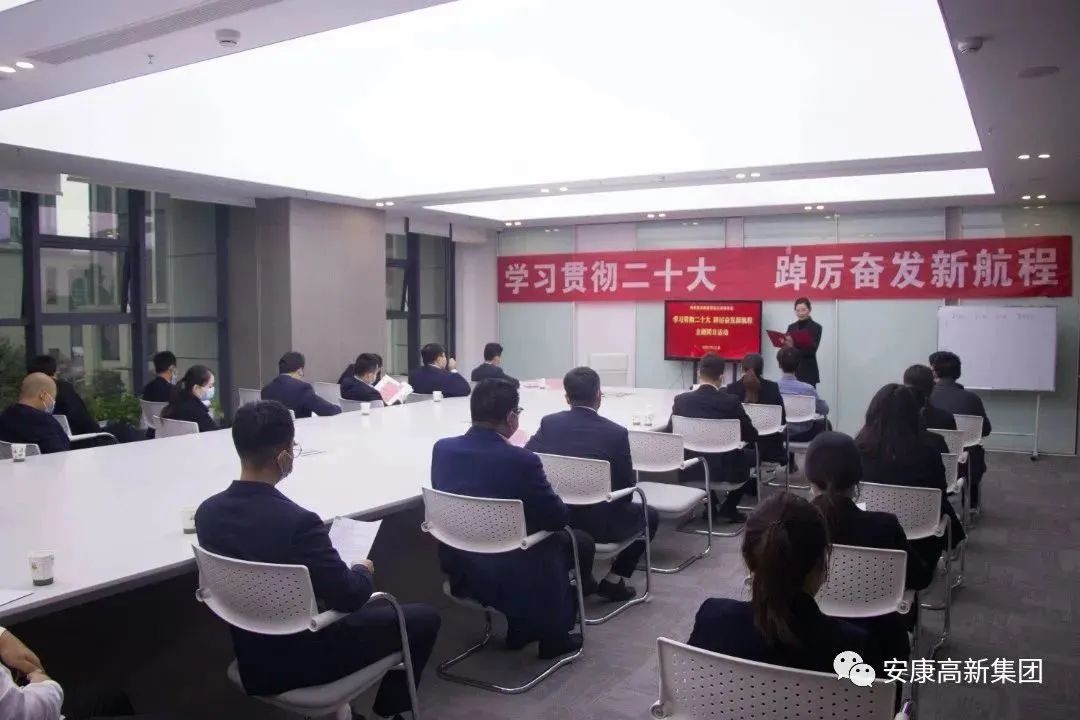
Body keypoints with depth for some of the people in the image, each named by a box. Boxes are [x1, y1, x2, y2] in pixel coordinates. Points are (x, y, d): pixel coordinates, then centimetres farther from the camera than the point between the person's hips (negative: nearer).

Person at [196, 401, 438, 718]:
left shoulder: (207, 511, -10)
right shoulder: (297, 521, -32)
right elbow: (349, 597, -22)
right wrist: (364, 570, 0)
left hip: (251, 653, 7)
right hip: (304, 658, -7)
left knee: (371, 606, 30)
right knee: (424, 618, 11)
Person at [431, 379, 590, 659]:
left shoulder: (442, 448, -6)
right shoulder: (521, 460, -23)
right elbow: (559, 518, -14)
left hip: (457, 569, 6)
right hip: (508, 576, -6)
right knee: (579, 541, 19)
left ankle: (520, 627, 35)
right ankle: (555, 635, 29)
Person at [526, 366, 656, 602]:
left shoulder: (549, 423, -4)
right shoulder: (616, 432, -12)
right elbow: (627, 486, -7)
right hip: (601, 523, -4)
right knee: (649, 515, 23)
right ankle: (614, 581, 16)